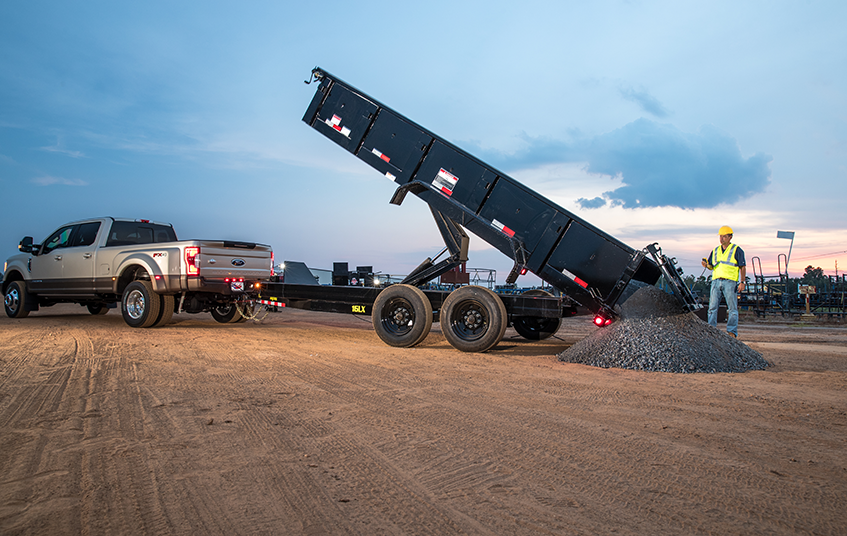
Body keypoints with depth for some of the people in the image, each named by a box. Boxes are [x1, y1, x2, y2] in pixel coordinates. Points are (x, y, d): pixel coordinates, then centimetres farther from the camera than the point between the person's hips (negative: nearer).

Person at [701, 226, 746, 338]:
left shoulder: (737, 250, 3)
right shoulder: (715, 251, 17)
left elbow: (743, 267, 1)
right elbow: (712, 266, 19)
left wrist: (742, 282, -9)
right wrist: (706, 265, -5)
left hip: (730, 282, -4)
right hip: (716, 281, 4)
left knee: (732, 307, -2)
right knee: (712, 306, 0)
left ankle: (732, 331, 1)